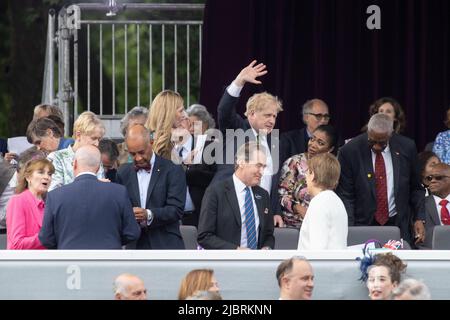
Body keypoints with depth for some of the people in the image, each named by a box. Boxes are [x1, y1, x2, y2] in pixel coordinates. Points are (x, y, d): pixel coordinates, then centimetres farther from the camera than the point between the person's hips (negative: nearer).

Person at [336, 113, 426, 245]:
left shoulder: (406, 148, -1)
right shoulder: (350, 151, -7)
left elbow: (415, 188, 11)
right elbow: (345, 195, -6)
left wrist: (419, 218, 2)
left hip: (399, 225, 2)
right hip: (363, 225, -2)